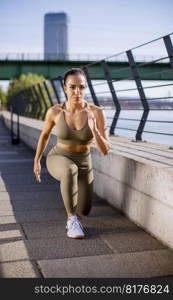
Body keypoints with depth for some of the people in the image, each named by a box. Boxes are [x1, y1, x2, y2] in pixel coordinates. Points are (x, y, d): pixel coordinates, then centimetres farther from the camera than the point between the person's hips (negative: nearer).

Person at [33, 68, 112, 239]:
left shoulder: (96, 112, -21)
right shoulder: (54, 111, -18)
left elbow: (105, 150, -22)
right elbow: (45, 135, 2)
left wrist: (94, 130, -41)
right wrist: (36, 161, 12)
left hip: (82, 164, 2)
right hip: (58, 160, -2)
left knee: (83, 211, 10)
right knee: (70, 170, -40)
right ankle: (72, 219, -21)